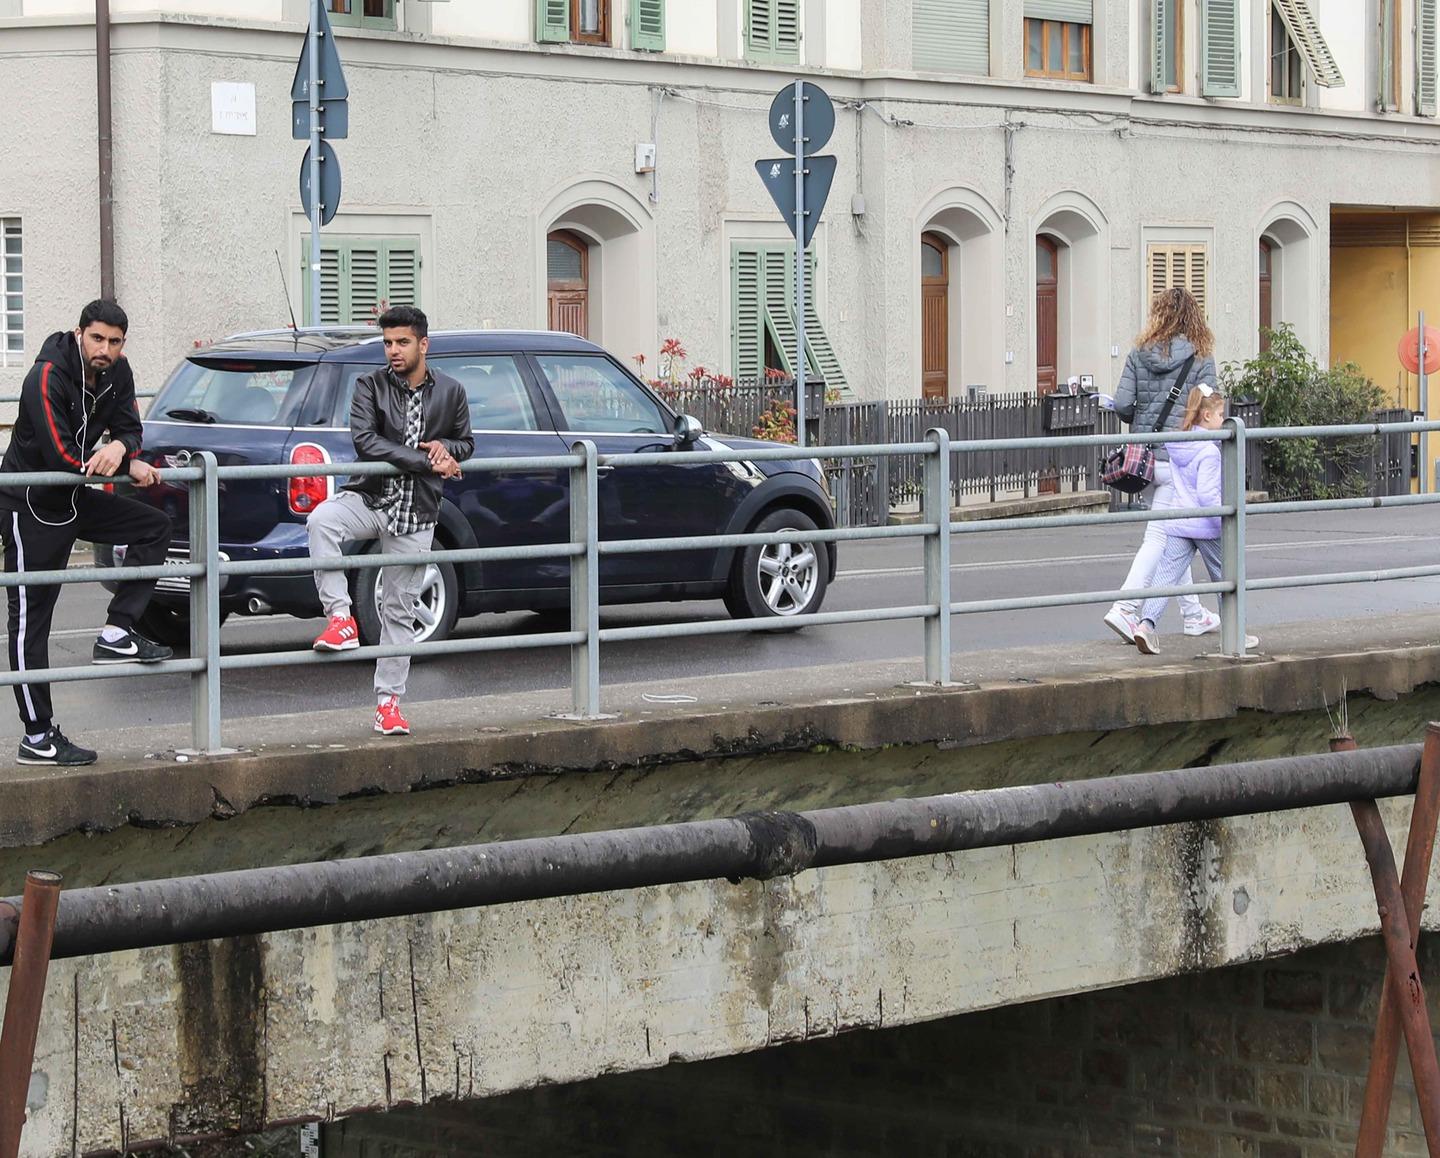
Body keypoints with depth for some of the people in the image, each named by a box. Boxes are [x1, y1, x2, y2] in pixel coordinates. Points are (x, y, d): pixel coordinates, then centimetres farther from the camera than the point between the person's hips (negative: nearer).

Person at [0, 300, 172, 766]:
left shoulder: (116, 372, -1)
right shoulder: (48, 378, -25)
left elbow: (129, 427, 1)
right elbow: (61, 457, -28)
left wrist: (120, 446, -25)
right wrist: (129, 466, -19)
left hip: (73, 499, 8)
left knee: (155, 527, 2)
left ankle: (117, 633, 0)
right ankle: (37, 737, -1)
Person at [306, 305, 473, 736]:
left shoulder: (450, 392, 7)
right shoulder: (371, 386, -1)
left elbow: (466, 444, 19)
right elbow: (365, 441, -15)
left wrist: (445, 447, -7)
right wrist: (428, 461, -20)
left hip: (416, 513, 1)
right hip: (370, 497, -1)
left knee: (399, 611, 5)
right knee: (321, 520, -36)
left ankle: (388, 700, 13)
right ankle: (340, 617, -33)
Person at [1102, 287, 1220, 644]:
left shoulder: (1139, 355, 3)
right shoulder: (1201, 358, -5)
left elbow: (1122, 405, -3)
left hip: (1143, 454, 5)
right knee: (1159, 537, -5)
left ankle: (1193, 614, 22)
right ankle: (1124, 608, -16)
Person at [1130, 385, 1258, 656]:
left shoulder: (1176, 445, 8)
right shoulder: (1208, 451, -16)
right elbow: (1207, 493, -22)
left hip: (1177, 525, 6)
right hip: (1206, 526, -6)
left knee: (1165, 576, -3)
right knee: (1225, 578, 12)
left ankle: (1147, 622, -22)